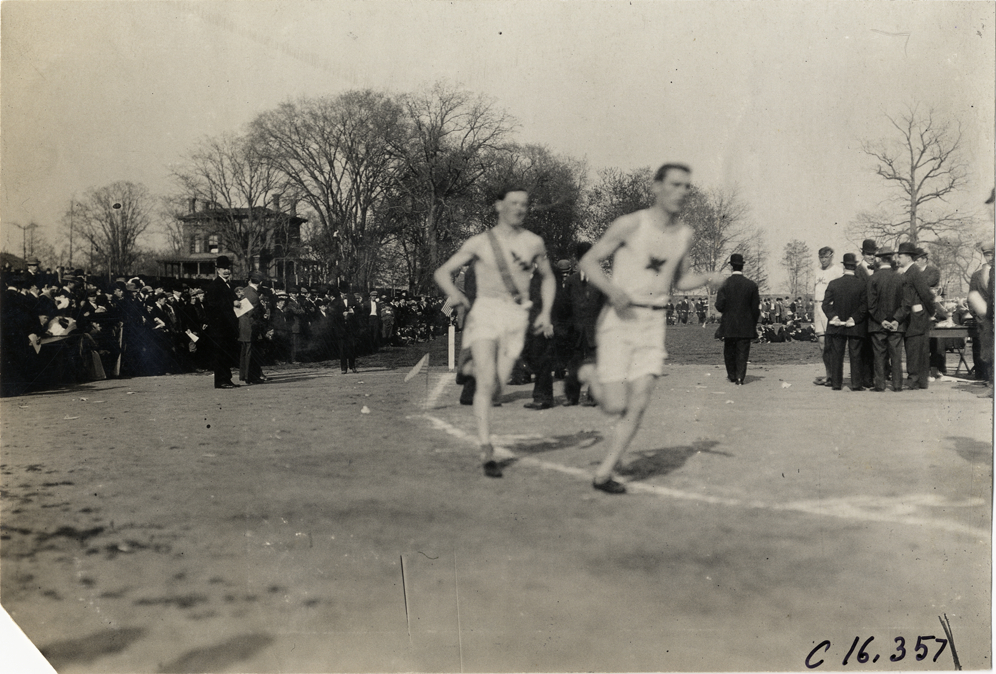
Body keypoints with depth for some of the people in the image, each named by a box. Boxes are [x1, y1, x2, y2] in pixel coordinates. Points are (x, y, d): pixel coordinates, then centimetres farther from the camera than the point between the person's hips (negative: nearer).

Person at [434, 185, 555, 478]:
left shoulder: (534, 242, 10)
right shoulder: (480, 243, 4)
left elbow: (548, 278, 23)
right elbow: (442, 272, 6)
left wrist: (546, 313, 9)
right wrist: (453, 293, -16)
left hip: (517, 316, 2)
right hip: (486, 311, -2)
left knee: (496, 385, 0)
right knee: (486, 383, -14)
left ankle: (473, 367, 34)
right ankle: (486, 450, -8)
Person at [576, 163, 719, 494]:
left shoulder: (685, 234, 9)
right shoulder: (630, 224, -9)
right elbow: (588, 261, -5)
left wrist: (706, 278, 2)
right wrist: (612, 289, -22)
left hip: (654, 323, 5)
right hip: (619, 318, -4)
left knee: (638, 405, -5)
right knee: (615, 406, -7)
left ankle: (603, 474, 7)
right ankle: (591, 375, 26)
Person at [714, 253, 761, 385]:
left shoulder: (725, 284, -8)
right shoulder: (751, 285, -4)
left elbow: (719, 306, -9)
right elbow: (756, 308, -1)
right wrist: (753, 324, 11)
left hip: (728, 325, 0)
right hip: (746, 326, 0)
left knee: (729, 351, 16)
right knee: (743, 352, 4)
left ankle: (732, 375, 25)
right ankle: (740, 377, -1)